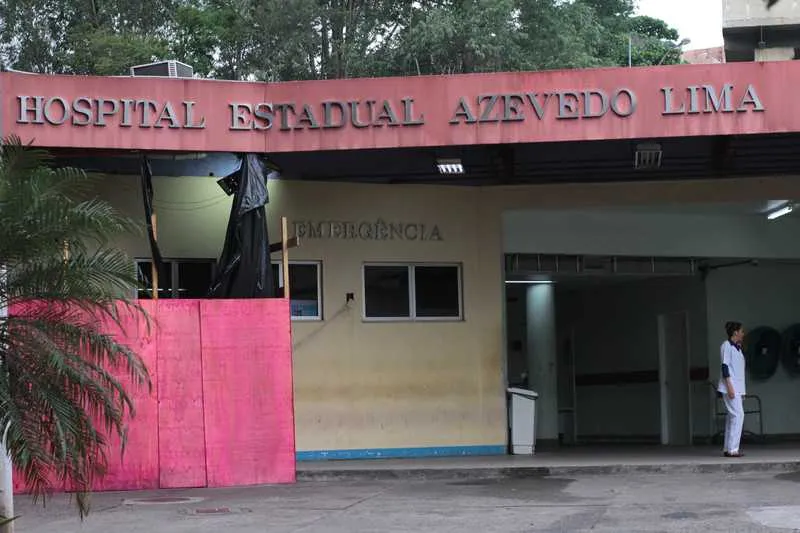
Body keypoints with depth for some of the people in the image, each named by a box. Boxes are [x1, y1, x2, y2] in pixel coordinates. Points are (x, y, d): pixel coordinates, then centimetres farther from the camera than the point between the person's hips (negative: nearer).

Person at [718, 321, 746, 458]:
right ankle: (732, 449, -16)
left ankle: (728, 449, 8)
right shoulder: (727, 345, -9)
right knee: (738, 414, -15)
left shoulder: (737, 347, 19)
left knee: (732, 416, 7)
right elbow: (725, 366, -16)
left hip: (736, 387, 9)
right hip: (730, 387, -9)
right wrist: (729, 386, -20)